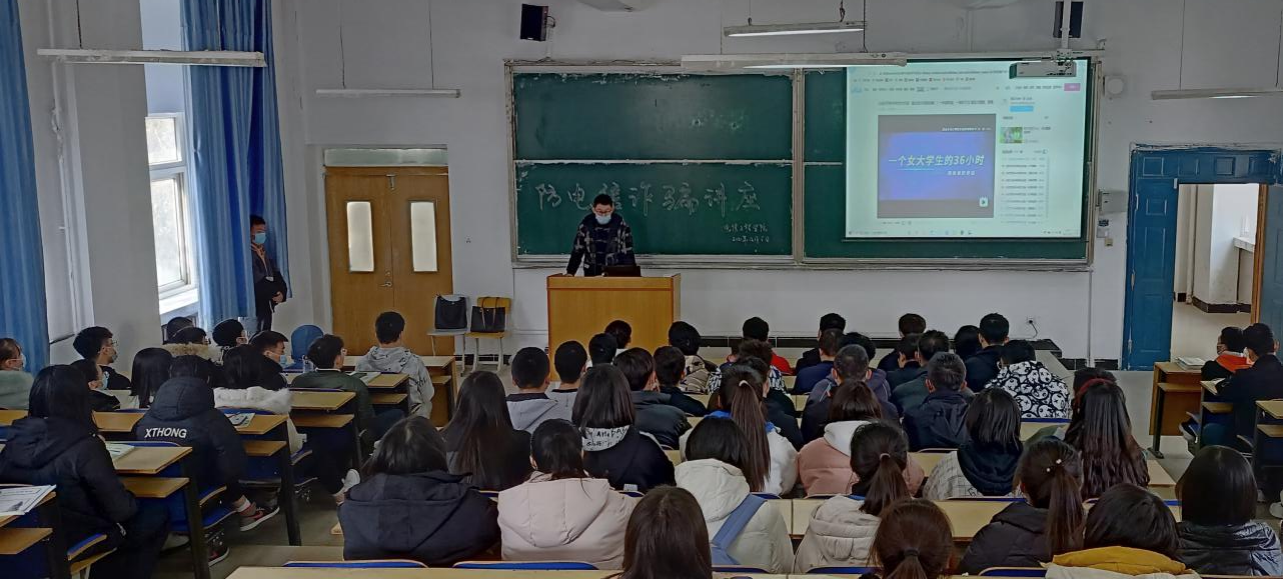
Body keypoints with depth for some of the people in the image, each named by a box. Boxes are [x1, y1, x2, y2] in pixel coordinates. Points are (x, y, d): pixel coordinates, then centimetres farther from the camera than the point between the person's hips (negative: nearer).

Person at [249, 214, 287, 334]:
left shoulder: (265, 253, 15)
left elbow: (277, 276, 11)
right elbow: (257, 280, -19)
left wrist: (282, 293, -8)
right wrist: (275, 292, -8)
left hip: (267, 306, 8)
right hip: (255, 307, -8)